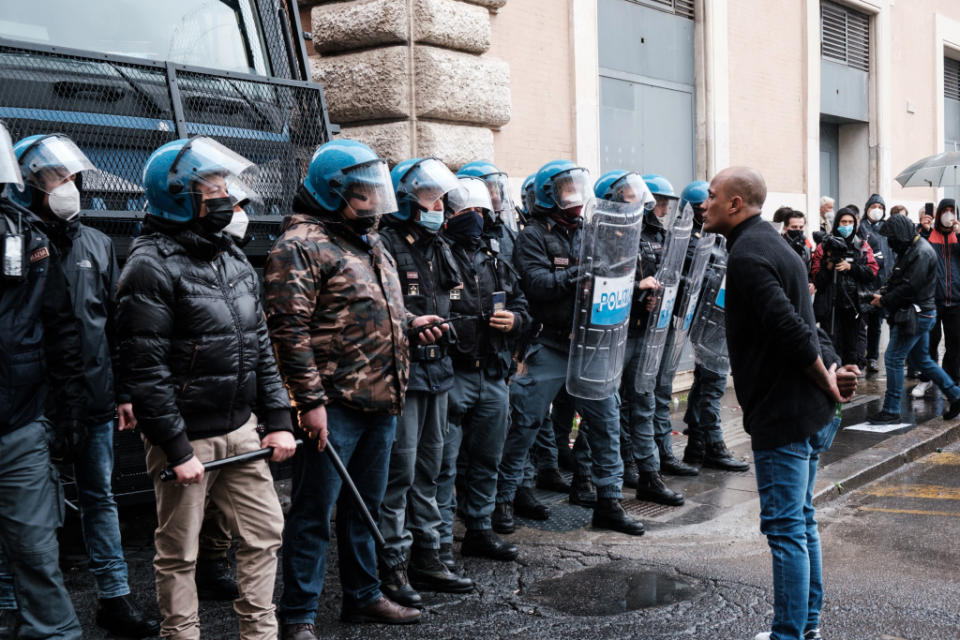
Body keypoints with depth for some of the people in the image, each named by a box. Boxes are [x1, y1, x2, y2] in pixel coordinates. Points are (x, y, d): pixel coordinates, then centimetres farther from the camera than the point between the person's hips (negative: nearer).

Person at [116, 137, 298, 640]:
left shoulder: (233, 259, 11)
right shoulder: (151, 266, -14)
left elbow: (259, 346, 13)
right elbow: (144, 370, -18)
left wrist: (277, 419, 7)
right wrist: (176, 450, -17)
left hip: (240, 428, 7)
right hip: (186, 436, -7)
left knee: (265, 530, 11)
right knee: (179, 554, 6)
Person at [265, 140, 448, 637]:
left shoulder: (369, 242, 17)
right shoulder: (301, 246, -12)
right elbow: (290, 330, -19)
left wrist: (409, 323, 9)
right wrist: (310, 401, -21)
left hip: (380, 402, 9)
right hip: (334, 407, -9)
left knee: (363, 506, 19)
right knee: (314, 512, 0)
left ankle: (363, 596, 33)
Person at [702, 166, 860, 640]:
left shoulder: (746, 256, -17)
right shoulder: (774, 245, 16)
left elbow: (791, 329, -25)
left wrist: (826, 381, -12)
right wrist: (828, 374, 7)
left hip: (781, 417, -10)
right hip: (809, 412, 10)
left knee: (785, 527, -3)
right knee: (800, 520, 18)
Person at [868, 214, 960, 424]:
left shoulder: (922, 253, -18)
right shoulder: (909, 250, 13)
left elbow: (909, 287, -23)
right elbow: (897, 280, 18)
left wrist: (884, 300, -14)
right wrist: (882, 293, 1)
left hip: (916, 316, -10)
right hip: (919, 314, 10)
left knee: (893, 359, -8)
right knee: (921, 360, 18)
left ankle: (891, 411, -2)